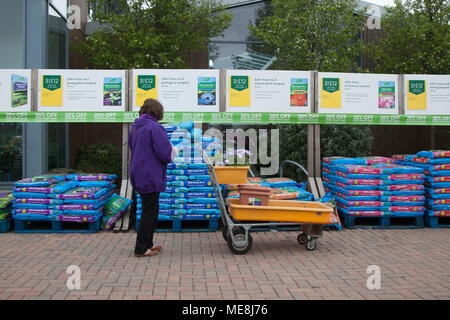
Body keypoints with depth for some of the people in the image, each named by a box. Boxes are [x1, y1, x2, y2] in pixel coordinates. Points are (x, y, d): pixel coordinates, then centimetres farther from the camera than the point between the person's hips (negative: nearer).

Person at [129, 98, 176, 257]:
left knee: (152, 209, 19)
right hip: (150, 177, -9)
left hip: (139, 176, 9)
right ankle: (141, 249, 5)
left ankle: (147, 244, 26)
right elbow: (165, 153, -21)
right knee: (149, 211, -1)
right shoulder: (155, 128, -16)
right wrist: (171, 150, 3)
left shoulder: (135, 128, 13)